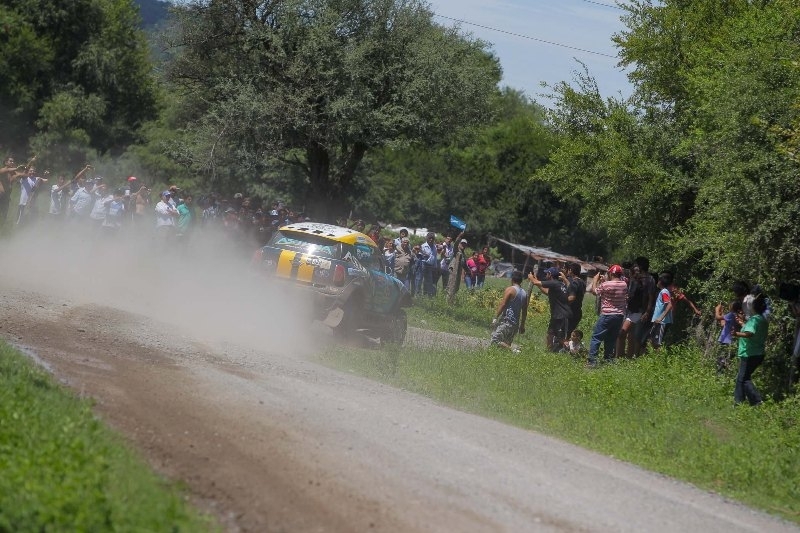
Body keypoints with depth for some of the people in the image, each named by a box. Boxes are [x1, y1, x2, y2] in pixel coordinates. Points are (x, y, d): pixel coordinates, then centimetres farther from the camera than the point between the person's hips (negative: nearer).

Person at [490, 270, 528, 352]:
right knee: (507, 344, 15)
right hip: (516, 323, 8)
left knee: (495, 341, -12)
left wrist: (496, 317, -12)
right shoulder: (524, 293, 14)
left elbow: (503, 304, -14)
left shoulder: (510, 289, -7)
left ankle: (512, 350, -25)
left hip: (506, 321, -8)